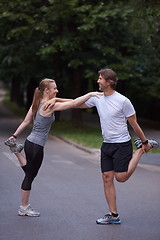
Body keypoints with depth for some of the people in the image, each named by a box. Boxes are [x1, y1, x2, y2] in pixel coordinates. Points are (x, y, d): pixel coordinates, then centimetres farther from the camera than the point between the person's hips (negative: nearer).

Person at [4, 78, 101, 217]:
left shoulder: (36, 104, 8)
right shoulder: (50, 106, -18)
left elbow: (26, 122, 12)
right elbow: (75, 103, -21)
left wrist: (15, 136, 18)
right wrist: (90, 94, -14)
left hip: (30, 142, 8)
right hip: (36, 146, -8)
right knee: (30, 175, 4)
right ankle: (24, 208, 16)